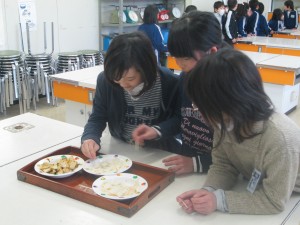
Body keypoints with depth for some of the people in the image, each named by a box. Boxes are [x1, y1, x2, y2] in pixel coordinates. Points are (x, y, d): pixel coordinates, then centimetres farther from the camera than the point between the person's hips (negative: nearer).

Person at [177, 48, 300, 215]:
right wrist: (208, 191, -25)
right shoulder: (227, 120, -19)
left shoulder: (279, 138, -33)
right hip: (253, 190, 5)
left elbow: (274, 201, -25)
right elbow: (223, 165, -7)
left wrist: (219, 200, -29)